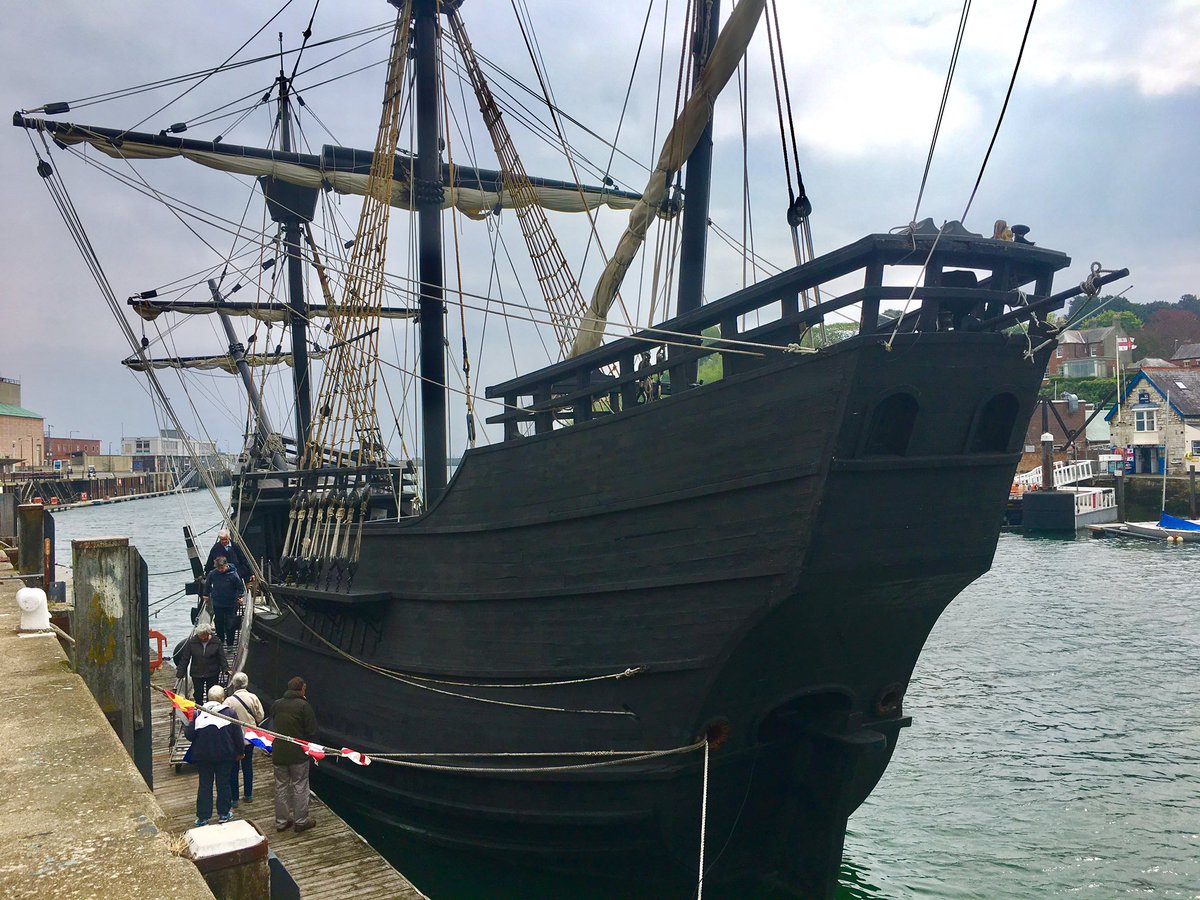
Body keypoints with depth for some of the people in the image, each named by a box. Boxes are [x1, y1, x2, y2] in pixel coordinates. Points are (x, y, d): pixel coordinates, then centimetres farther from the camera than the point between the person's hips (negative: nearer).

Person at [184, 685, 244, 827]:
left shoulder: (199, 713, -9)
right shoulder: (230, 713, -10)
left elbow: (189, 735, -8)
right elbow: (238, 736, -6)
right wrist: (240, 752, 10)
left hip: (203, 756, 1)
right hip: (225, 756, -1)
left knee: (205, 785, 10)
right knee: (223, 783, 13)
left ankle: (202, 818, 14)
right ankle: (224, 814, 22)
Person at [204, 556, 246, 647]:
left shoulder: (233, 574, -14)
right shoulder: (212, 574, -7)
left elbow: (240, 587, -1)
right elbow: (207, 585, 13)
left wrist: (240, 597, -9)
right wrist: (206, 595, 16)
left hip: (231, 605, -2)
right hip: (217, 604, 2)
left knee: (230, 626, 1)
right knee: (219, 625, 12)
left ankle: (230, 644, 12)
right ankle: (220, 642, 28)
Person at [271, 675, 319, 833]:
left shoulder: (276, 705, 3)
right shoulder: (304, 706, -12)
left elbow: (270, 727, 12)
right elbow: (312, 731, -11)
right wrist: (306, 744, 5)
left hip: (278, 753, 4)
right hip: (298, 754, -4)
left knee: (281, 787, 14)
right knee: (300, 786, 7)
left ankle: (281, 821, 21)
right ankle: (301, 821, 13)